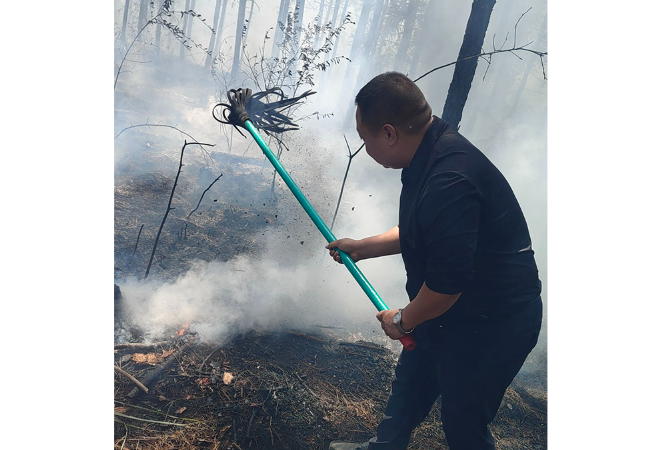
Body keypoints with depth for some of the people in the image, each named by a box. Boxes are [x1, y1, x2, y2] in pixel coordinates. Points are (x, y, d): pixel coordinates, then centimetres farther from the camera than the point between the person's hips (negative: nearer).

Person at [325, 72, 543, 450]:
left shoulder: (449, 181, -34)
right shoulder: (433, 152, 0)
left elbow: (446, 284, -31)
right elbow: (418, 232, 15)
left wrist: (403, 320, -12)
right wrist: (362, 248, 17)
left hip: (491, 326, -10)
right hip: (450, 311, 10)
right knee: (410, 384, 26)